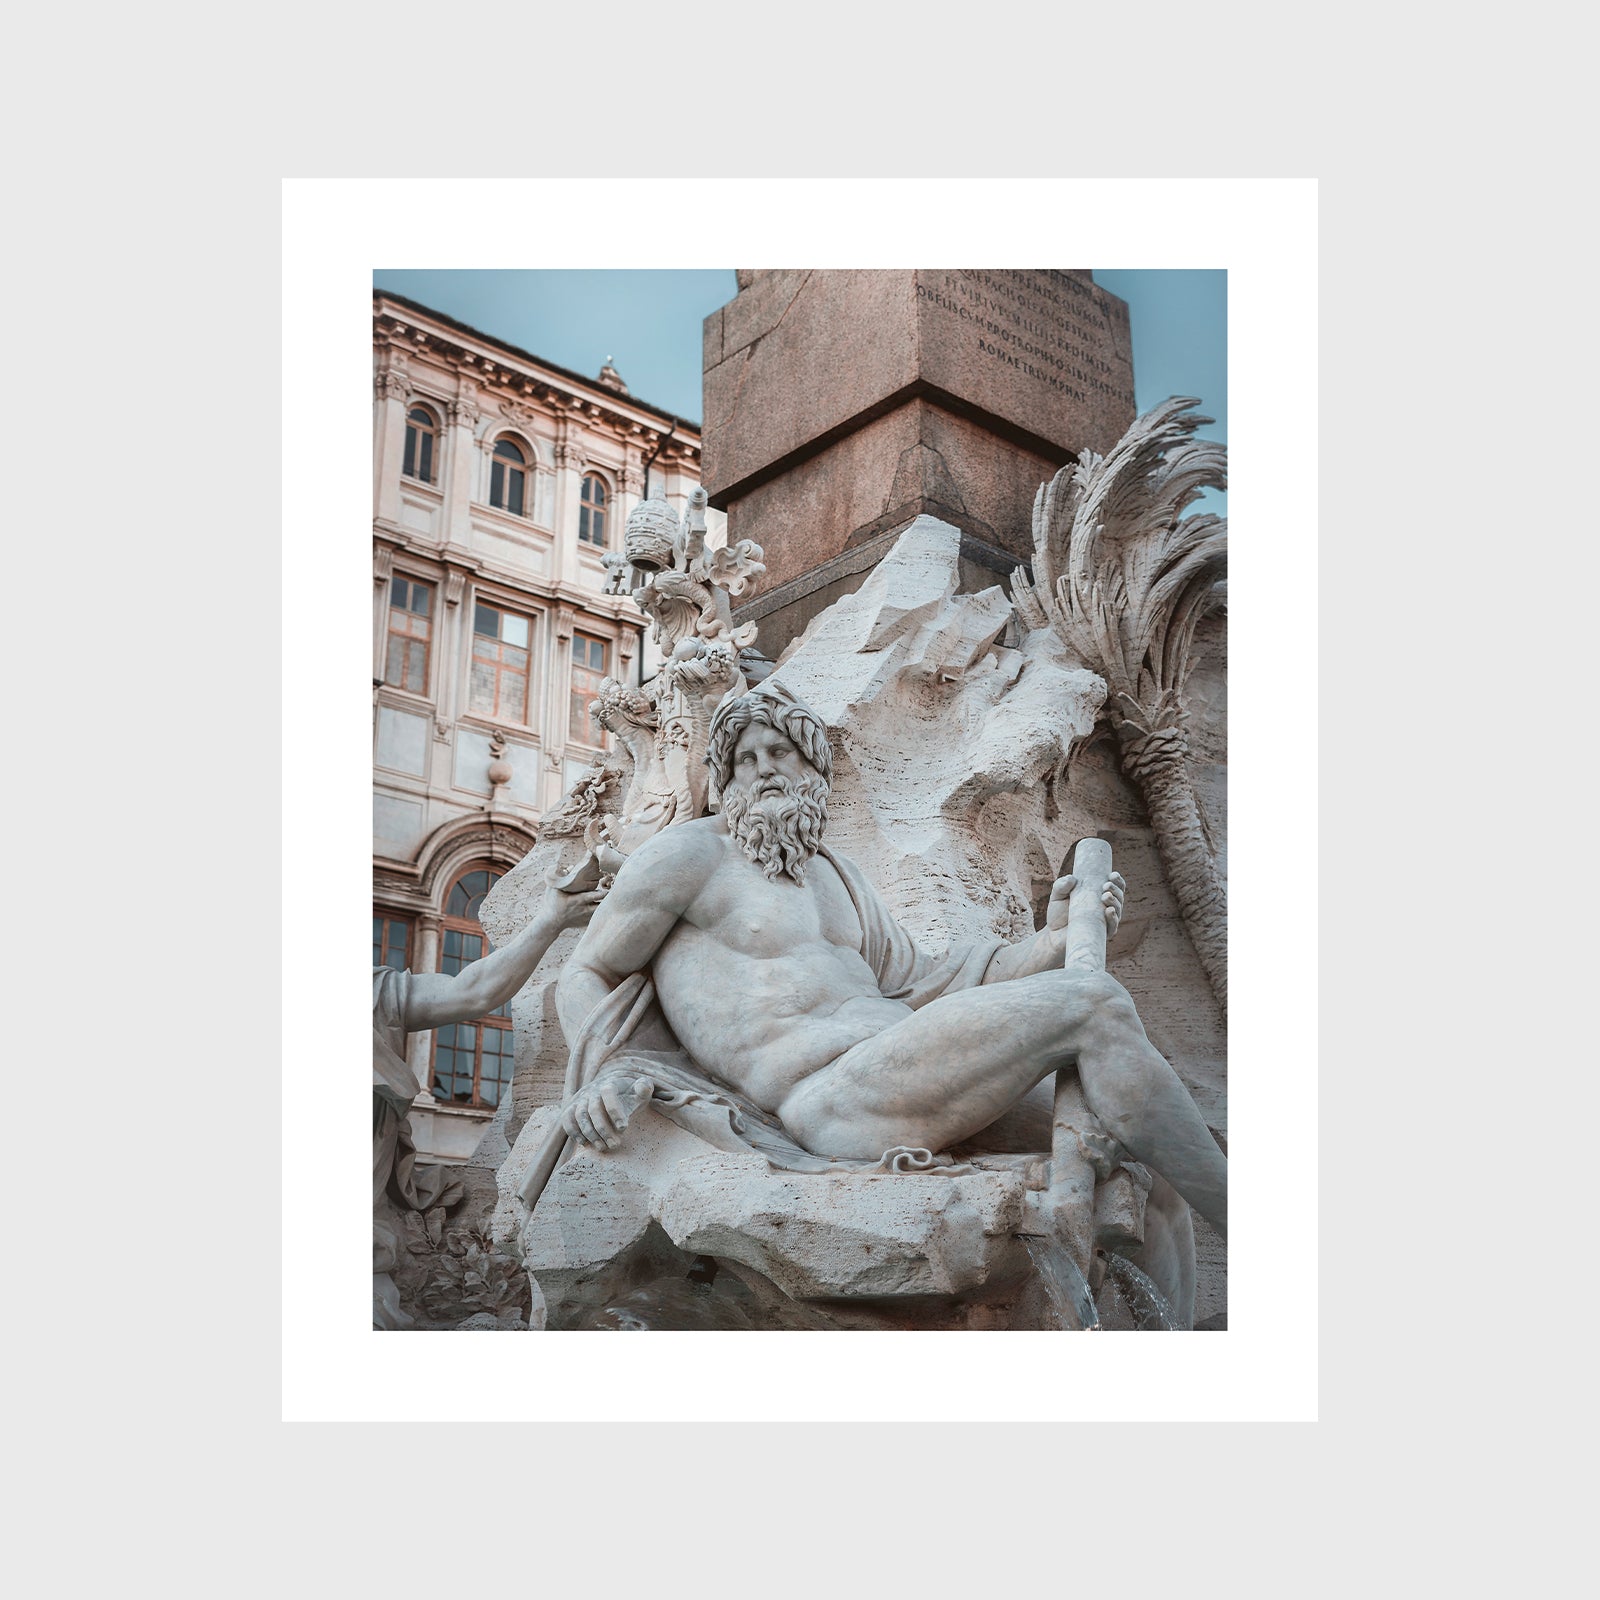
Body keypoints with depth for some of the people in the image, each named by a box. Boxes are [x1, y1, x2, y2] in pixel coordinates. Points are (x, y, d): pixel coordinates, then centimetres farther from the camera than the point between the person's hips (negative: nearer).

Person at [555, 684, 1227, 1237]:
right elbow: (584, 977, 5)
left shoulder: (835, 873, 26)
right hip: (830, 1091, -9)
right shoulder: (691, 851, 4)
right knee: (1092, 1007, -18)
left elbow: (917, 982, 21)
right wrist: (600, 1075, -17)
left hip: (896, 1065, 9)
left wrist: (1050, 941, 10)